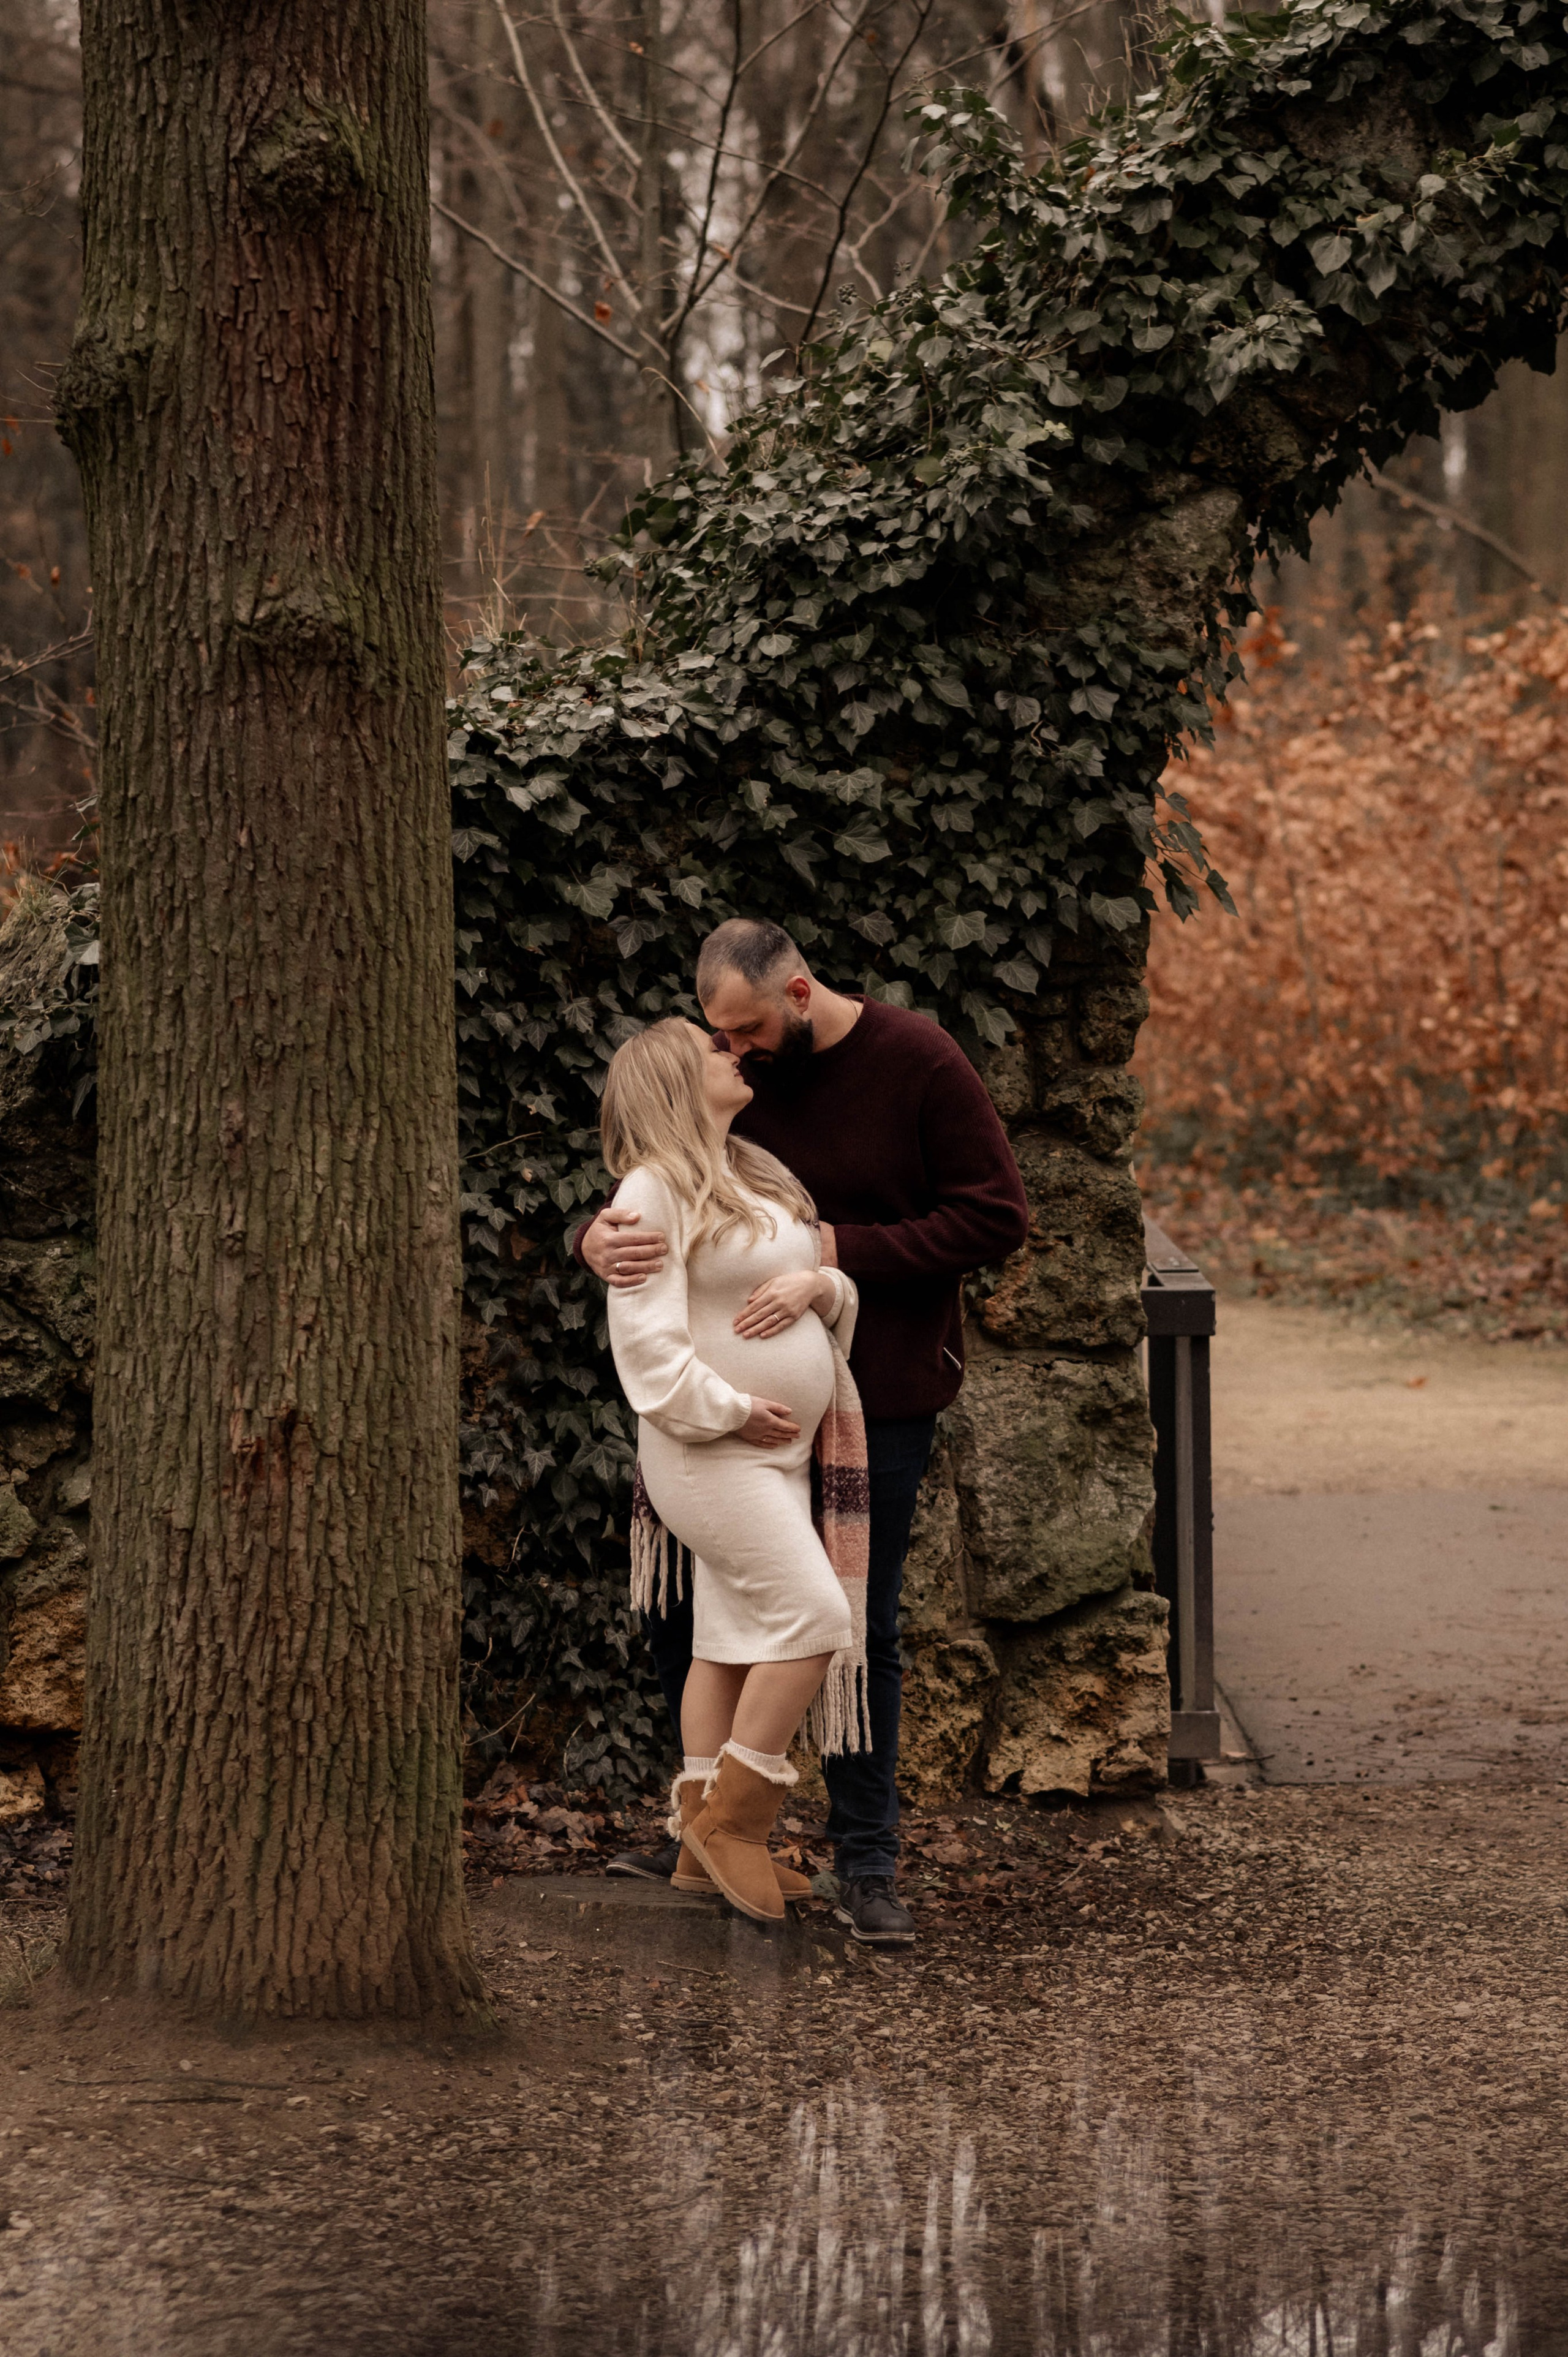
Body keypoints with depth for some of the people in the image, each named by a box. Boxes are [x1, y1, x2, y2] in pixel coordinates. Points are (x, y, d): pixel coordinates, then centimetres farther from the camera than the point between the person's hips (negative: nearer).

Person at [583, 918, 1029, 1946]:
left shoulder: (919, 1063, -11)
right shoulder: (735, 1074, 1)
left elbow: (996, 1217, -13)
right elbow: (658, 1184, 1)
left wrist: (844, 1248, -20)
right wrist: (603, 1236, -24)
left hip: (881, 1394, -4)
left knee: (862, 1628, 2)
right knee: (679, 1599, 6)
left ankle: (868, 1867, 12)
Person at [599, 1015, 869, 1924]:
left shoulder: (761, 1180, 16)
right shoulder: (655, 1191, -12)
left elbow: (841, 1298, 18)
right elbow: (646, 1335, -18)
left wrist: (819, 1285, -5)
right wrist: (732, 1410, -18)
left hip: (779, 1451, 9)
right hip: (711, 1455, -9)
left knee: (736, 1639, 10)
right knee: (813, 1617, -15)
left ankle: (706, 1847, 15)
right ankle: (729, 1820, -5)